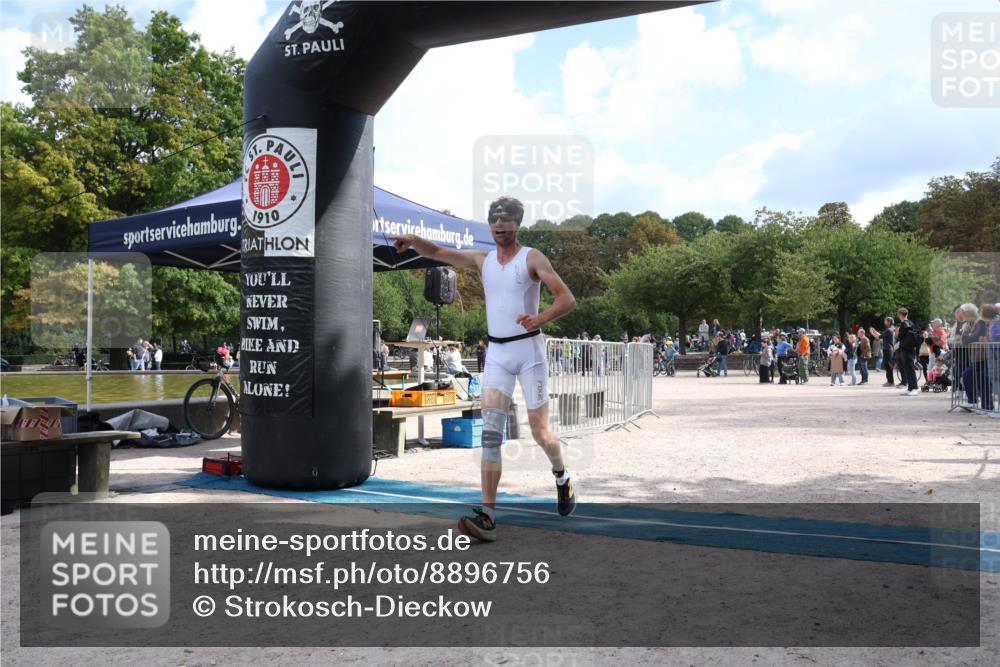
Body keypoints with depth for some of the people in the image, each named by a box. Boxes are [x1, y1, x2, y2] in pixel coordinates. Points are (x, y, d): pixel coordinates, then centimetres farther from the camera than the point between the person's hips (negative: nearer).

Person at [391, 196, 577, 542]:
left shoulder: (532, 258, -3)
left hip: (529, 350, -3)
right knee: (490, 431, -11)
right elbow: (436, 253, 11)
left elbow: (567, 299, -11)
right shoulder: (482, 260, 11)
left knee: (540, 433, 4)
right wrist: (413, 240, -11)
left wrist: (539, 319, -29)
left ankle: (561, 477, 36)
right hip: (496, 354, 3)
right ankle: (488, 514, -14)